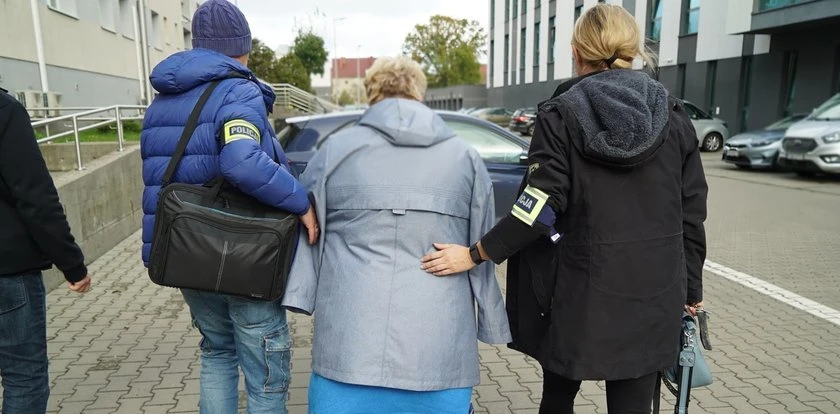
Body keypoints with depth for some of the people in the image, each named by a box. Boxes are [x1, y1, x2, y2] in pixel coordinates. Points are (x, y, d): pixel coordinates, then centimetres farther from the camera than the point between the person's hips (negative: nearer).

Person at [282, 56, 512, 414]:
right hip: (439, 342, 1)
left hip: (351, 336, 0)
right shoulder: (466, 157, 9)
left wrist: (298, 297, 20)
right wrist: (491, 326, 19)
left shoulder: (336, 149, 6)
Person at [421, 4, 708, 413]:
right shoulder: (673, 116, 2)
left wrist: (474, 255, -9)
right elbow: (691, 212, 4)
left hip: (583, 292, -2)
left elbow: (540, 208, -16)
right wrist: (691, 288, 14)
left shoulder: (561, 115, -7)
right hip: (653, 296, 3)